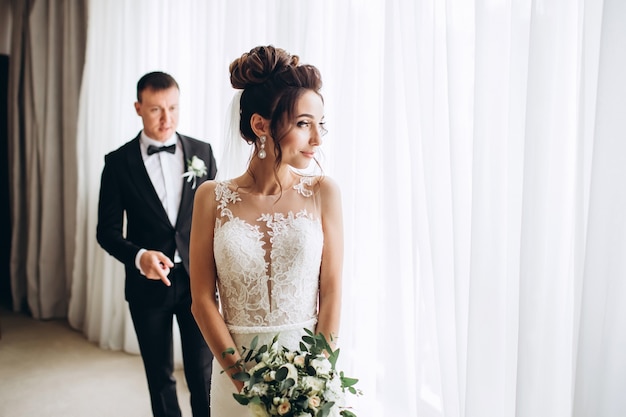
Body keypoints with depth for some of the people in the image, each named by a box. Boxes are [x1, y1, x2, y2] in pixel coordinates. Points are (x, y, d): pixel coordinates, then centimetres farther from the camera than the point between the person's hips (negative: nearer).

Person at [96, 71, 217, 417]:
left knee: (202, 373, 5)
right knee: (160, 377, 15)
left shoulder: (201, 152, 1)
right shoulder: (119, 162, -2)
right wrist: (139, 256, -20)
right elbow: (108, 230, -2)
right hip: (148, 284, 0)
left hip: (197, 280, 0)